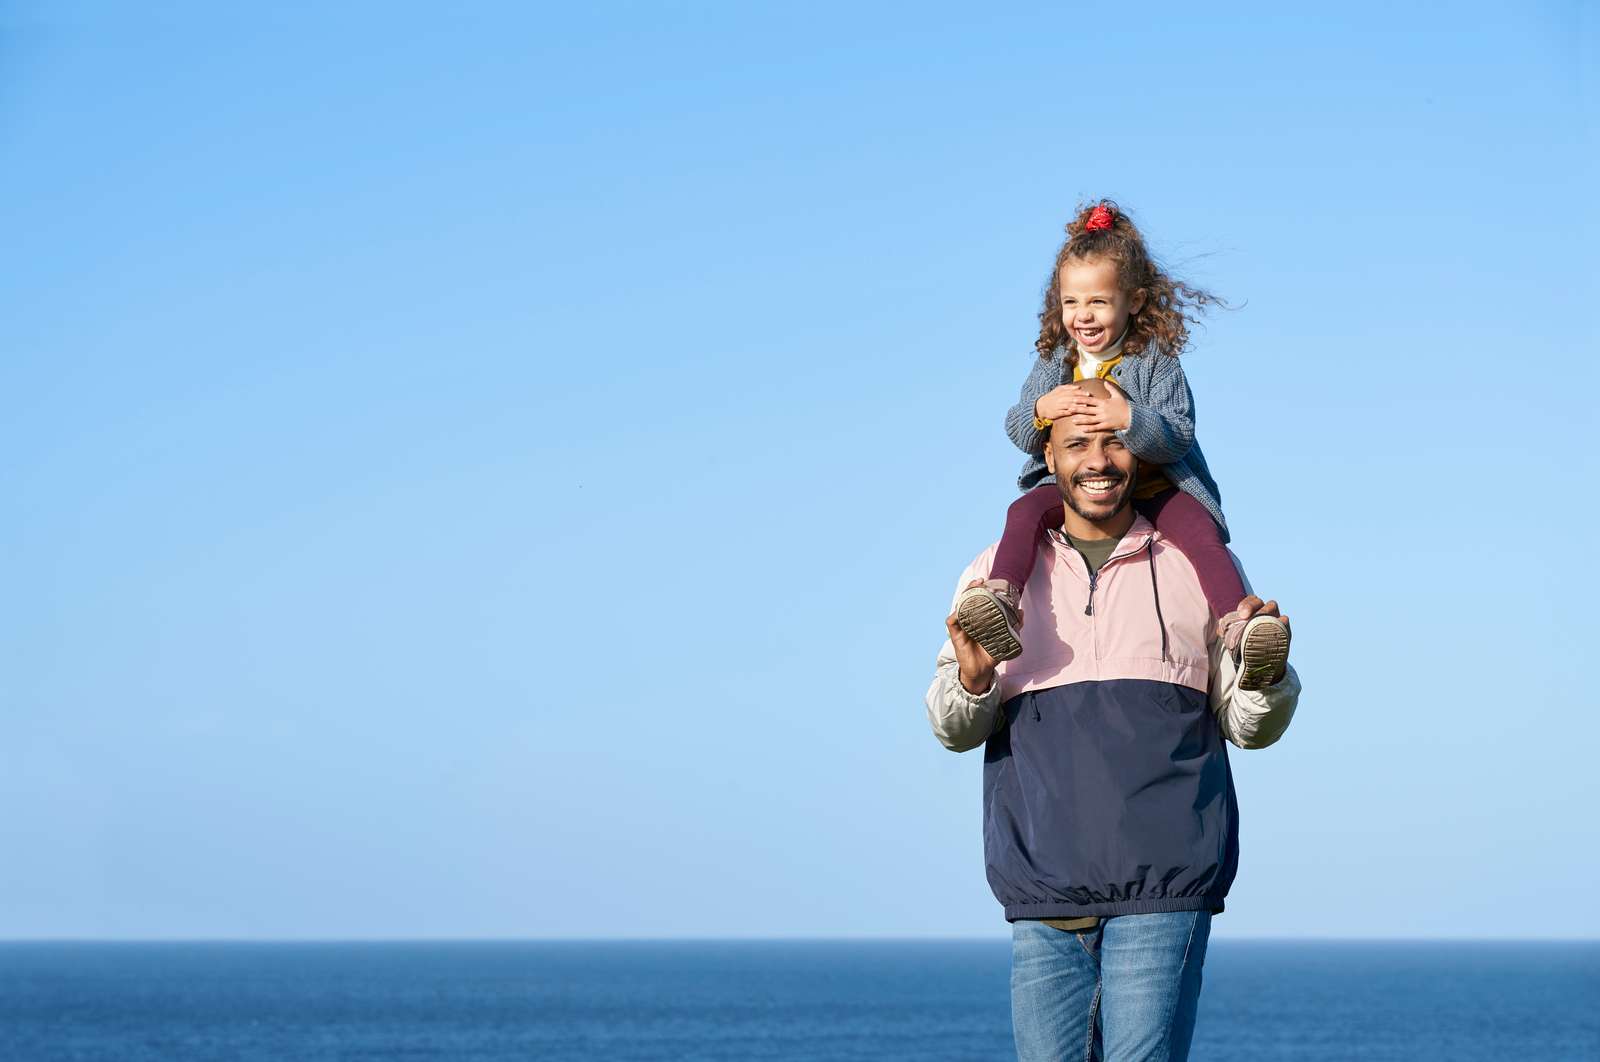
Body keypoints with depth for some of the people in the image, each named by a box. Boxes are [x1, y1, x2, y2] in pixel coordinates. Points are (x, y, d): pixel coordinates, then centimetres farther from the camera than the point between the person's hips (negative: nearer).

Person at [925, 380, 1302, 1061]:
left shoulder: (1199, 564, 10)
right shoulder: (999, 572, 13)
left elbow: (1250, 726, 10)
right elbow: (954, 731, 8)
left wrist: (1267, 674, -12)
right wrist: (972, 680, -14)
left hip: (1163, 885, -2)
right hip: (1042, 889, 2)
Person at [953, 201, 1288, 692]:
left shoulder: (1157, 361, -6)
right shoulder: (1053, 362, 6)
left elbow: (1178, 436, -15)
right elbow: (1016, 431, 3)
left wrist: (1131, 420, -34)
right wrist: (1039, 411, -21)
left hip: (1154, 487, -2)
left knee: (1200, 532, -28)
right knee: (1026, 510, -26)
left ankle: (1238, 629, -39)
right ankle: (999, 598, -45)